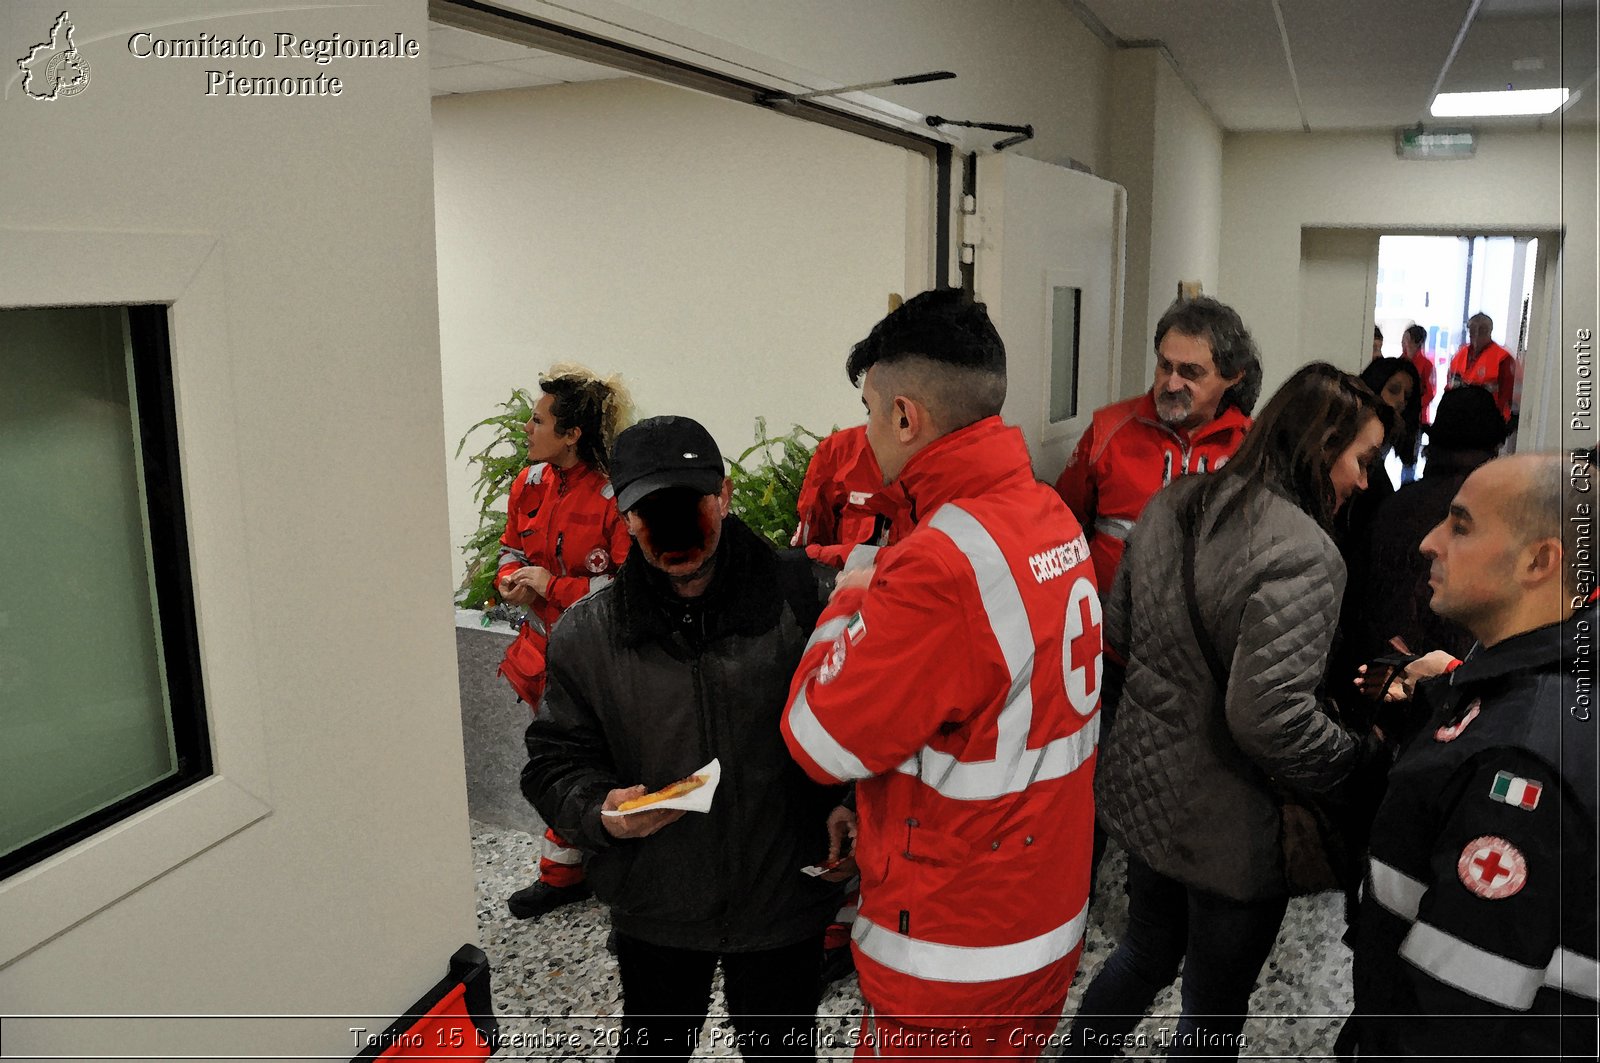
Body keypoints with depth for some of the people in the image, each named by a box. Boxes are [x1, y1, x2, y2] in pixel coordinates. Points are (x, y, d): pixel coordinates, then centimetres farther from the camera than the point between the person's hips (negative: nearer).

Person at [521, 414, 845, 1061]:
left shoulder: (804, 598, -13)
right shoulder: (586, 636, -6)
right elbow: (556, 760, 0)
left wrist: (847, 805, -19)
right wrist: (600, 810, -19)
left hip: (783, 900, -1)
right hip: (653, 907, 2)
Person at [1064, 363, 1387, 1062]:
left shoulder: (1170, 505, 0)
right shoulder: (1302, 552, -25)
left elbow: (1117, 630, 9)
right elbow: (1271, 716, -30)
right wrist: (1358, 756, -13)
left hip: (1141, 785, 8)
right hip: (1230, 827, -7)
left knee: (1147, 950, 30)